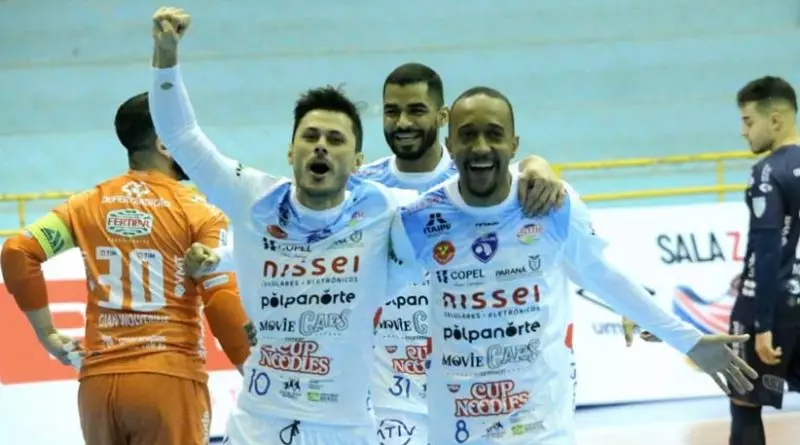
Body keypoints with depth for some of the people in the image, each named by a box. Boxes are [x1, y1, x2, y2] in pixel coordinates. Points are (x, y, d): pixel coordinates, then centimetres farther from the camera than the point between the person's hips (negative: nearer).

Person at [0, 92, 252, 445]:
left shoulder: (88, 205, 9)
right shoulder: (198, 212, -3)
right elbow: (222, 303, -9)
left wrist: (47, 334, 7)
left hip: (99, 380, 4)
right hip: (169, 378, -4)